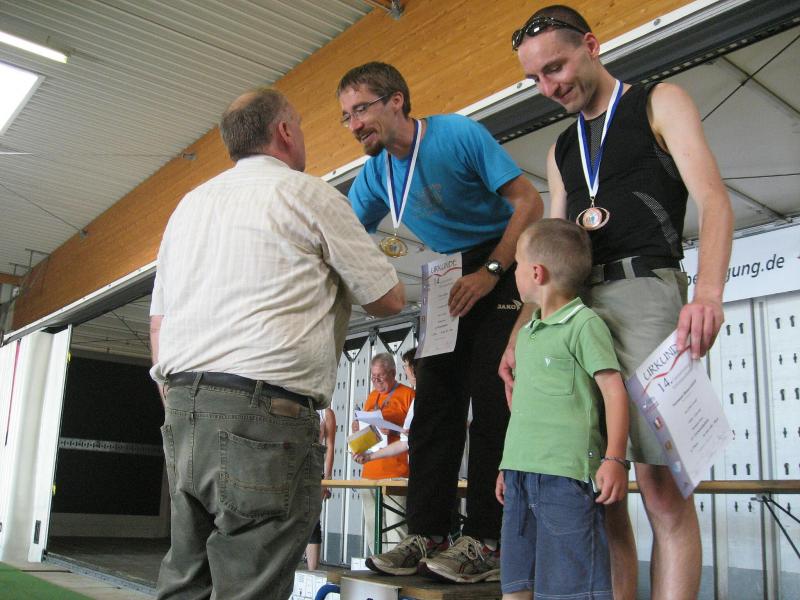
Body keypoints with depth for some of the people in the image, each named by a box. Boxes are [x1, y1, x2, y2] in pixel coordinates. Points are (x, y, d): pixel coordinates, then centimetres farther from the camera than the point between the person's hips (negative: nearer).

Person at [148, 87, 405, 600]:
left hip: (183, 407, 8)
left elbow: (158, 324, 20)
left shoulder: (189, 204, 22)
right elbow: (388, 300, 6)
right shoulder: (308, 194, 2)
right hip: (263, 410, -7)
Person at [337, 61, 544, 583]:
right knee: (435, 405, 1)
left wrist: (489, 273, -22)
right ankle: (428, 536, 6)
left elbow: (529, 202, -16)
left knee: (491, 403, -12)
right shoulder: (376, 173, 3)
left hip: (501, 270, -6)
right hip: (450, 285, 7)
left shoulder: (460, 134, -15)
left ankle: (486, 542, -8)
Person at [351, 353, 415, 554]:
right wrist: (358, 428, 8)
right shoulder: (372, 396, 20)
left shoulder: (407, 394, 0)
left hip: (395, 472, -7)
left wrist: (394, 431, -20)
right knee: (371, 526, 7)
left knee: (395, 525, -10)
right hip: (369, 471, 7)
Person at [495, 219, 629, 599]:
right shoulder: (525, 334, 19)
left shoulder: (584, 323, -5)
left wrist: (614, 458, -16)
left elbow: (613, 389, -10)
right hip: (521, 472, 8)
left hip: (564, 471, -8)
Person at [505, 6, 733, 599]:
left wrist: (708, 292, -23)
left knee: (661, 482, -12)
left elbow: (714, 201, -6)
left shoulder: (660, 102, 8)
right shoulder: (562, 150, 25)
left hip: (645, 290, -6)